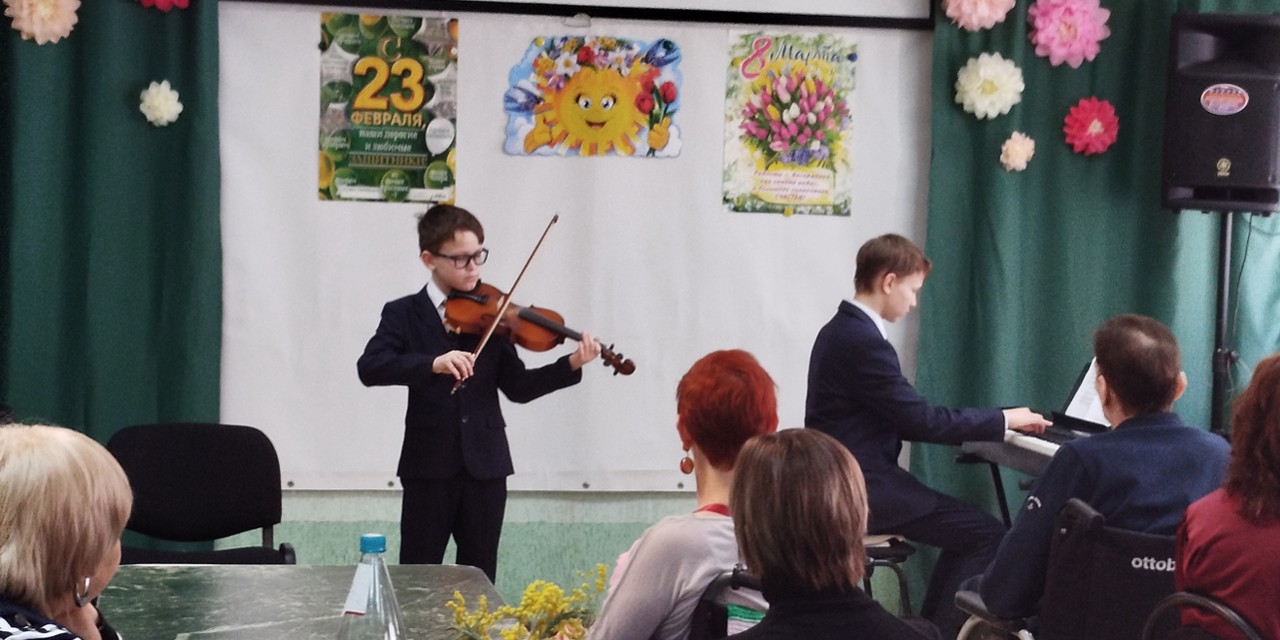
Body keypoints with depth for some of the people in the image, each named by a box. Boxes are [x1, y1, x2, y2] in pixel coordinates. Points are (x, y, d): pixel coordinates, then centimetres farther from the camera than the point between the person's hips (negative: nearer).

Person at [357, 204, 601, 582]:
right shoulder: (404, 315, -1)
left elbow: (517, 387, 4)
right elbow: (369, 368, -17)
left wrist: (570, 366, -12)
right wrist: (433, 364, -32)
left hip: (485, 465, 2)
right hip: (428, 465, -2)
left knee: (479, 577, 8)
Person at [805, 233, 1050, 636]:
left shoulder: (844, 330, 14)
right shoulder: (863, 342, -19)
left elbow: (902, 417, 16)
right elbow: (921, 420, -19)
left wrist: (989, 422, 9)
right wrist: (1003, 420, -8)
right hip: (860, 491, -10)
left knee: (968, 526, 17)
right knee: (988, 534, -10)